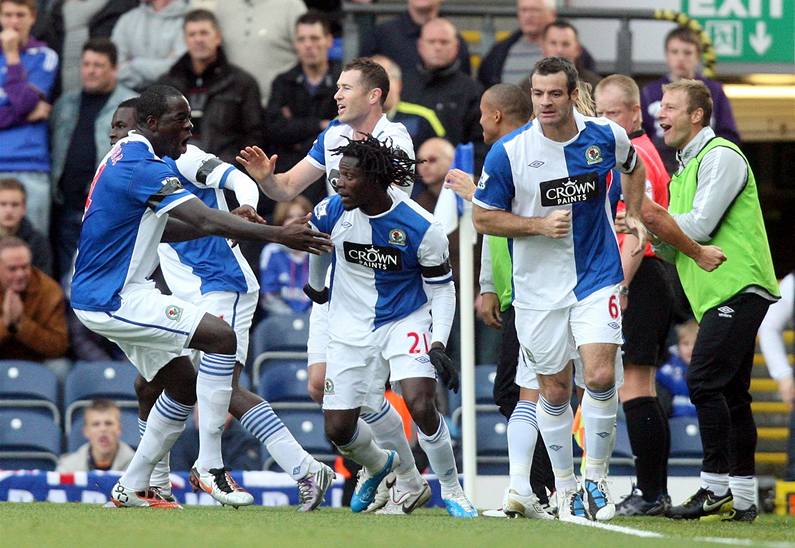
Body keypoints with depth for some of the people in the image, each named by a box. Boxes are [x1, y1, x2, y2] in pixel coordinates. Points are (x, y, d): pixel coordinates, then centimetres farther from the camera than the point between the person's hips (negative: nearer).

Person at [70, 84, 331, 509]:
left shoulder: (126, 157, 14)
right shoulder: (142, 167, -20)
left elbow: (159, 230, 22)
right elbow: (208, 222, -27)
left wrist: (227, 226, 9)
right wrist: (278, 235, -29)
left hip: (103, 295, 11)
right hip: (114, 299, -11)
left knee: (183, 386, 13)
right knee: (220, 336, -17)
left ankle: (132, 488, 17)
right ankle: (209, 465, -16)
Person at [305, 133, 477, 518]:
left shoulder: (421, 228, -19)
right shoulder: (332, 212, -11)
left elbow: (442, 289, -8)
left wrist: (439, 345, -19)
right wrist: (316, 285, 31)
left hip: (405, 322, -3)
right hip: (350, 328, 3)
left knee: (421, 405, -24)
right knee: (338, 429, 1)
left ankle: (451, 490, -2)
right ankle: (381, 466, 36)